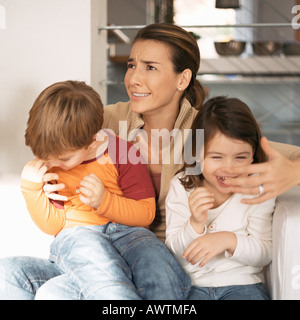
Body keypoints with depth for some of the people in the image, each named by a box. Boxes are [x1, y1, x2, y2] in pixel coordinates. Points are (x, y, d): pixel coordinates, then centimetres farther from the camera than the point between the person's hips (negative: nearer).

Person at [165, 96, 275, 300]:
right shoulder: (181, 187, 3)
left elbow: (265, 254, -3)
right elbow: (174, 250, 0)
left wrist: (229, 240, -21)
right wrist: (195, 225, -19)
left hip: (241, 282, 0)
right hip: (191, 284, 0)